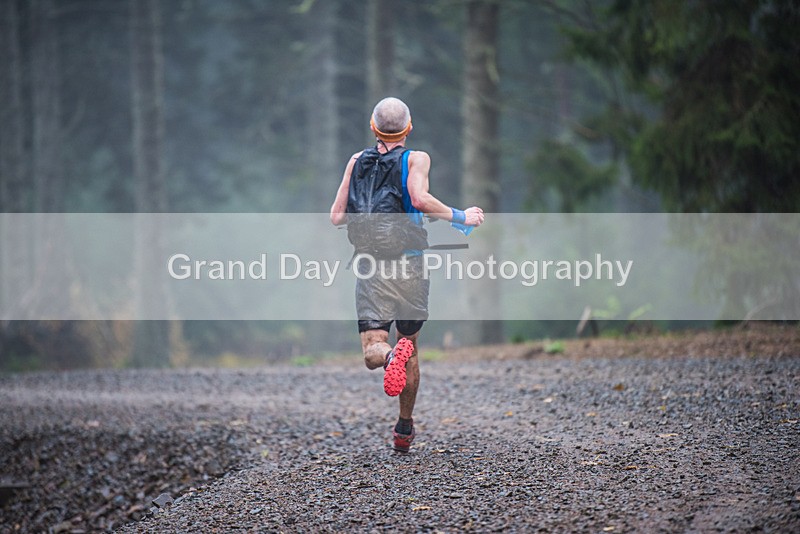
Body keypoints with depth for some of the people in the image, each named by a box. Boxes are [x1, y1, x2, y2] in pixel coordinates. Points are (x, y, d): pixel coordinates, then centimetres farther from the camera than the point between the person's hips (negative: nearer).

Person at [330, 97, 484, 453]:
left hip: (369, 265, 1)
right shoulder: (416, 159, -1)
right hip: (408, 263, -1)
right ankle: (404, 429, 20)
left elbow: (336, 216, 7)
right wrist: (460, 217, -8)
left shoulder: (357, 161, 9)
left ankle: (390, 355, -41)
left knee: (372, 351, -4)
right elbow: (420, 199, -20)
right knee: (410, 344, 16)